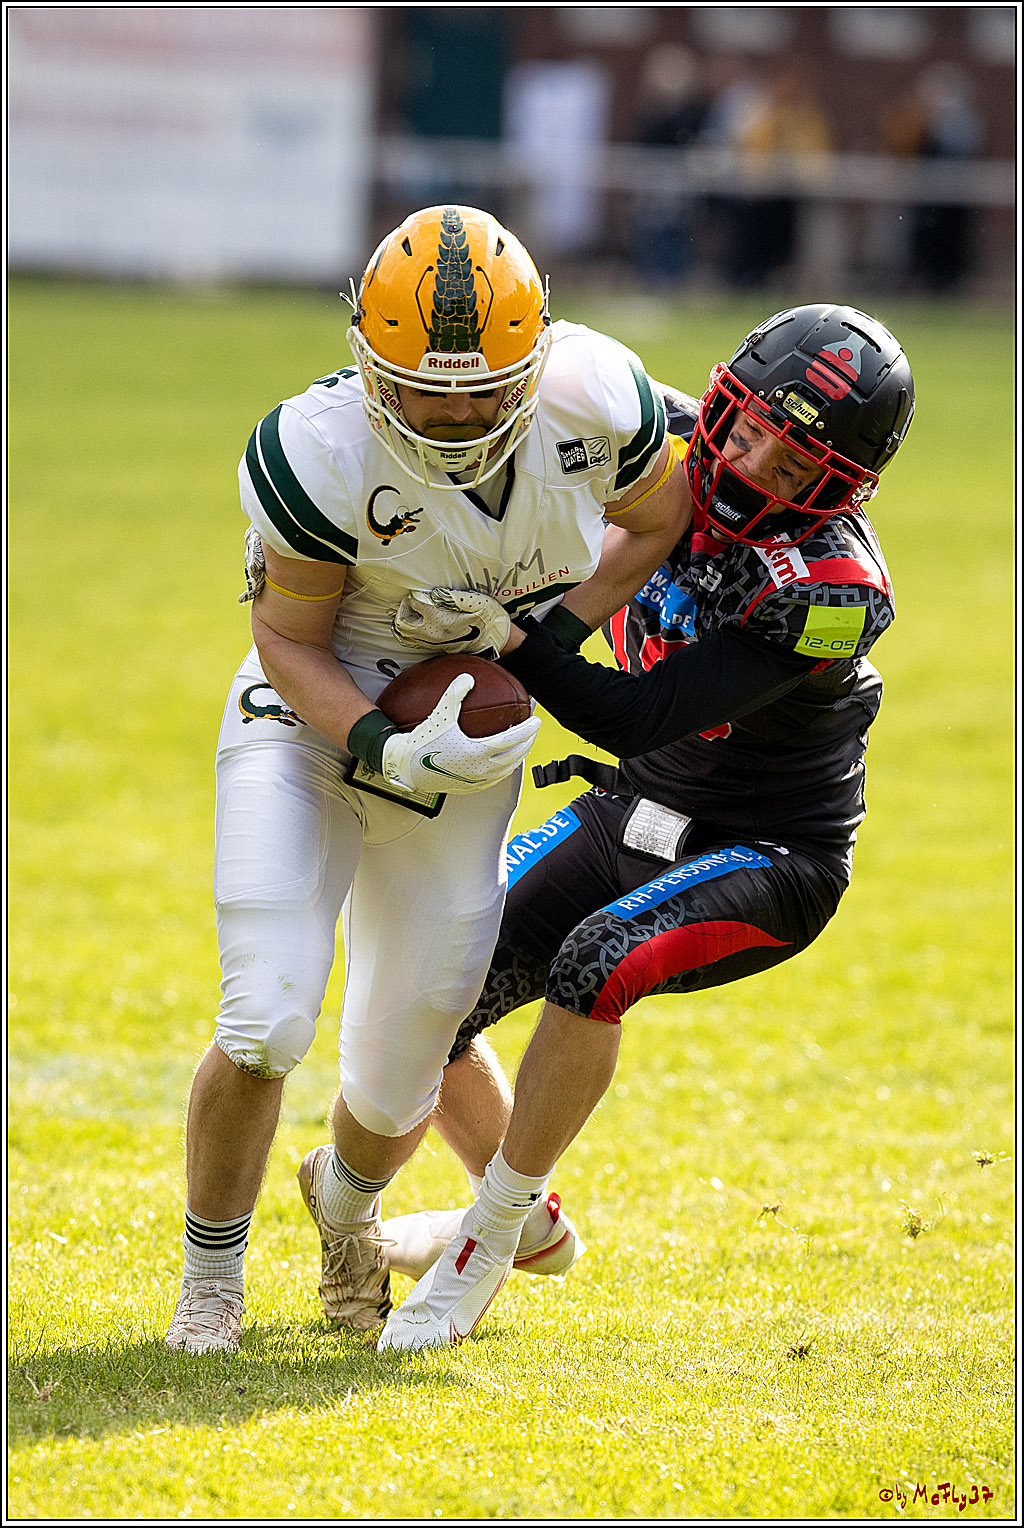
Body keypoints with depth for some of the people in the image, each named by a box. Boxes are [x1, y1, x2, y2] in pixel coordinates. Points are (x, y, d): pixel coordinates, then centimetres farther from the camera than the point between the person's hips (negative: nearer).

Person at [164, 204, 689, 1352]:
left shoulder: (590, 396, -21)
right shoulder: (324, 454, -28)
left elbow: (658, 515, 1)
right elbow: (288, 641, -14)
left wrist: (553, 633, -13)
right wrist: (384, 749, -30)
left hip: (472, 743, 3)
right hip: (314, 720, -3)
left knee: (398, 1076, 8)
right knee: (264, 1029, -17)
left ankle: (346, 1194, 46)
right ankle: (211, 1280, 10)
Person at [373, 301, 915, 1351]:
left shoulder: (824, 593, -29)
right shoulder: (672, 441, -12)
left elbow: (636, 717, -32)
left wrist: (505, 636, -43)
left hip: (765, 860, -7)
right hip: (632, 812, 7)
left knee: (595, 966, -33)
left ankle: (489, 1240, -15)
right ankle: (529, 1219, 32)